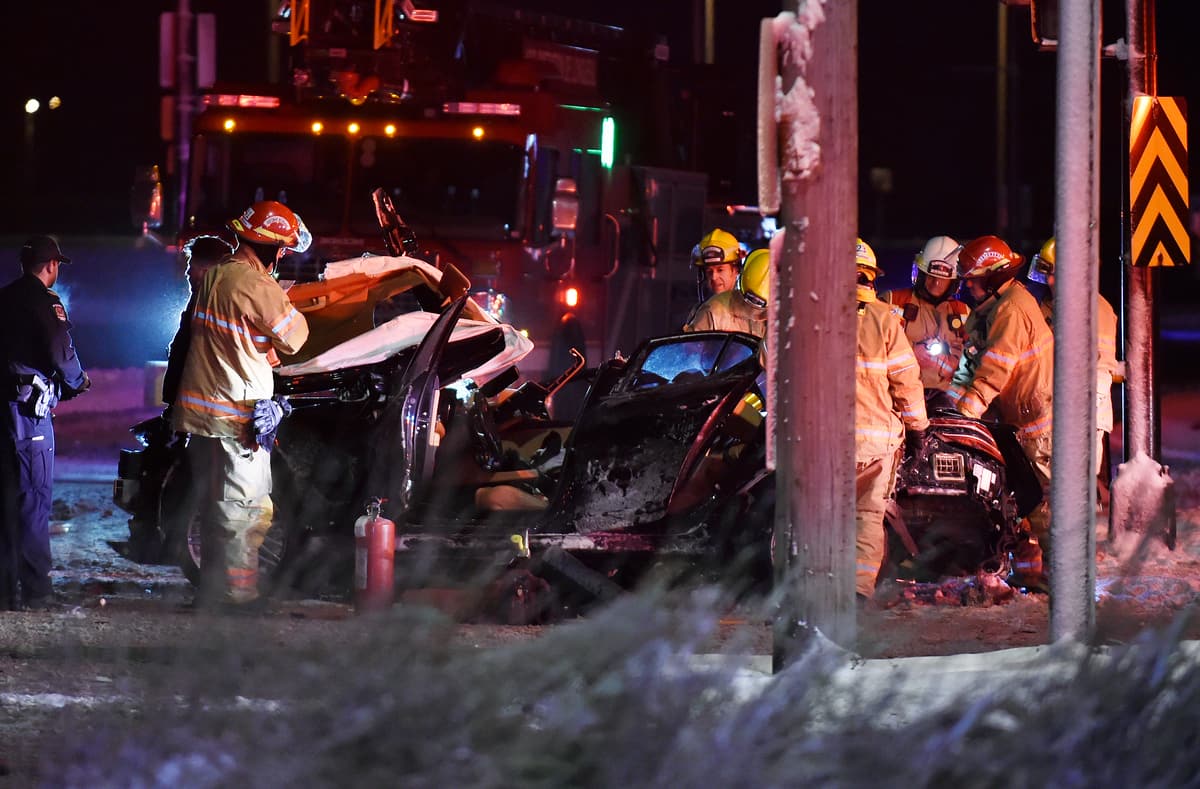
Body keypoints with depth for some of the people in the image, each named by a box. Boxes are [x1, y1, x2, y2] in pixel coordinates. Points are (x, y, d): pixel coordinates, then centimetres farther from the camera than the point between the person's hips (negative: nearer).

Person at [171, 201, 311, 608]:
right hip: (238, 414, -9)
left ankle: (212, 592, 23)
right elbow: (294, 336, -8)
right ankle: (237, 595, -4)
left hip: (200, 407, 9)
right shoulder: (255, 285, -18)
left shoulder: (213, 275, 9)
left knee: (215, 507, 16)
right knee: (245, 512, -4)